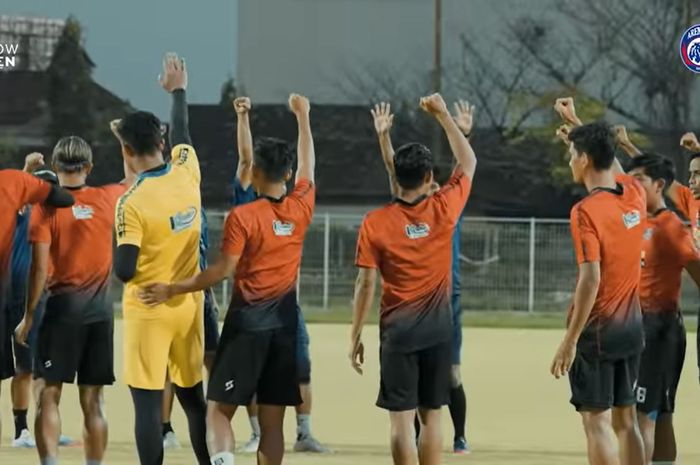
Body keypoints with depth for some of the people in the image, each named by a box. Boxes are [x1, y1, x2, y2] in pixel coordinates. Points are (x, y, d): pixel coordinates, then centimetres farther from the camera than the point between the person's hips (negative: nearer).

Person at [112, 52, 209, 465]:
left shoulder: (132, 202, -18)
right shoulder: (187, 173, -4)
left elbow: (125, 272, -20)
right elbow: (182, 133, 19)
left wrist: (120, 258, 4)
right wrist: (178, 90, 35)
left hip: (149, 311, -6)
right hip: (189, 304, 6)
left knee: (148, 402, -3)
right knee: (194, 396, 16)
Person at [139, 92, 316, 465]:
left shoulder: (243, 217, -11)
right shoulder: (301, 209, 3)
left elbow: (223, 270, -13)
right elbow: (308, 166, 20)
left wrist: (173, 290, -7)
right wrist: (303, 116, 32)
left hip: (247, 323, -4)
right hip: (284, 325, 4)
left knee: (219, 409, 0)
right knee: (272, 418, 5)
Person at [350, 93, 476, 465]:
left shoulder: (375, 223, -7)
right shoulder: (443, 210, -3)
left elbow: (366, 285, -7)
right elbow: (468, 163, 13)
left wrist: (356, 337, 2)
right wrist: (443, 116, 19)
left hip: (397, 331, -2)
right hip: (437, 329, 2)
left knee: (401, 418, -1)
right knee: (431, 416, 9)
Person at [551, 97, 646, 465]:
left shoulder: (586, 211, -17)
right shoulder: (635, 196, 4)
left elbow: (590, 280, -22)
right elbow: (613, 167, 28)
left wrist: (570, 340, -18)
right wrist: (577, 124, 38)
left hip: (598, 329, -7)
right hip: (632, 325, 7)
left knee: (597, 423, -3)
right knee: (625, 420, 12)